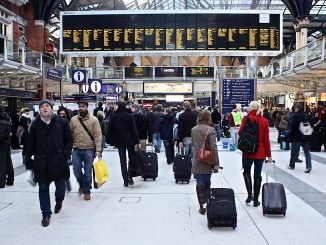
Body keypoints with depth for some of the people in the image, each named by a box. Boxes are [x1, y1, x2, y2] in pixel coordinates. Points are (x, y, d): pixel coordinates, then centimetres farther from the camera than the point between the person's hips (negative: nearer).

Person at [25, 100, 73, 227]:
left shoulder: (62, 122, -2)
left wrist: (65, 154, -8)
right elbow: (30, 145, 4)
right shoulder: (35, 124, 1)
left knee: (60, 185, 10)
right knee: (43, 188, 6)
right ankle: (46, 214, 20)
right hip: (41, 163, 1)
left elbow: (69, 140, 2)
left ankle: (59, 201, 43)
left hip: (58, 161, -1)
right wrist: (29, 162, 3)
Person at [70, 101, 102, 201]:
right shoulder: (73, 120, 4)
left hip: (89, 150, -2)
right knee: (76, 170, 3)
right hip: (76, 150, 2)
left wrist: (98, 150, -12)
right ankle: (82, 185, 32)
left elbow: (98, 135, -6)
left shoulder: (94, 120, -4)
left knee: (87, 172, 4)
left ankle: (86, 191, 20)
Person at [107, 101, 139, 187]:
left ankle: (125, 180, 7)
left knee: (123, 160, 7)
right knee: (131, 158, 13)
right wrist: (136, 141, -8)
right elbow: (134, 129, -9)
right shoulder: (129, 116, -6)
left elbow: (109, 129, 5)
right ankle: (129, 176, -5)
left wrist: (109, 140, 15)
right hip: (129, 140, -2)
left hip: (119, 141, 2)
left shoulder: (114, 117, 0)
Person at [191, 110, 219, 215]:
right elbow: (213, 148, -15)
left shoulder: (193, 129, 2)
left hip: (197, 162, 3)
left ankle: (201, 205, 3)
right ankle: (207, 201, 27)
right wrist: (216, 163, -12)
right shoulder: (211, 130, -13)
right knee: (207, 182, 14)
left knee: (200, 183, 4)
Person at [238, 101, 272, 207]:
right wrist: (268, 154, 3)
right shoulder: (264, 121, -3)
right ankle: (256, 200, 15)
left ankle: (250, 194, 1)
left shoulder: (246, 119, -9)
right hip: (260, 152, 2)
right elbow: (266, 139, -3)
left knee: (247, 172, 17)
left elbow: (240, 133, -1)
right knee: (257, 175, 9)